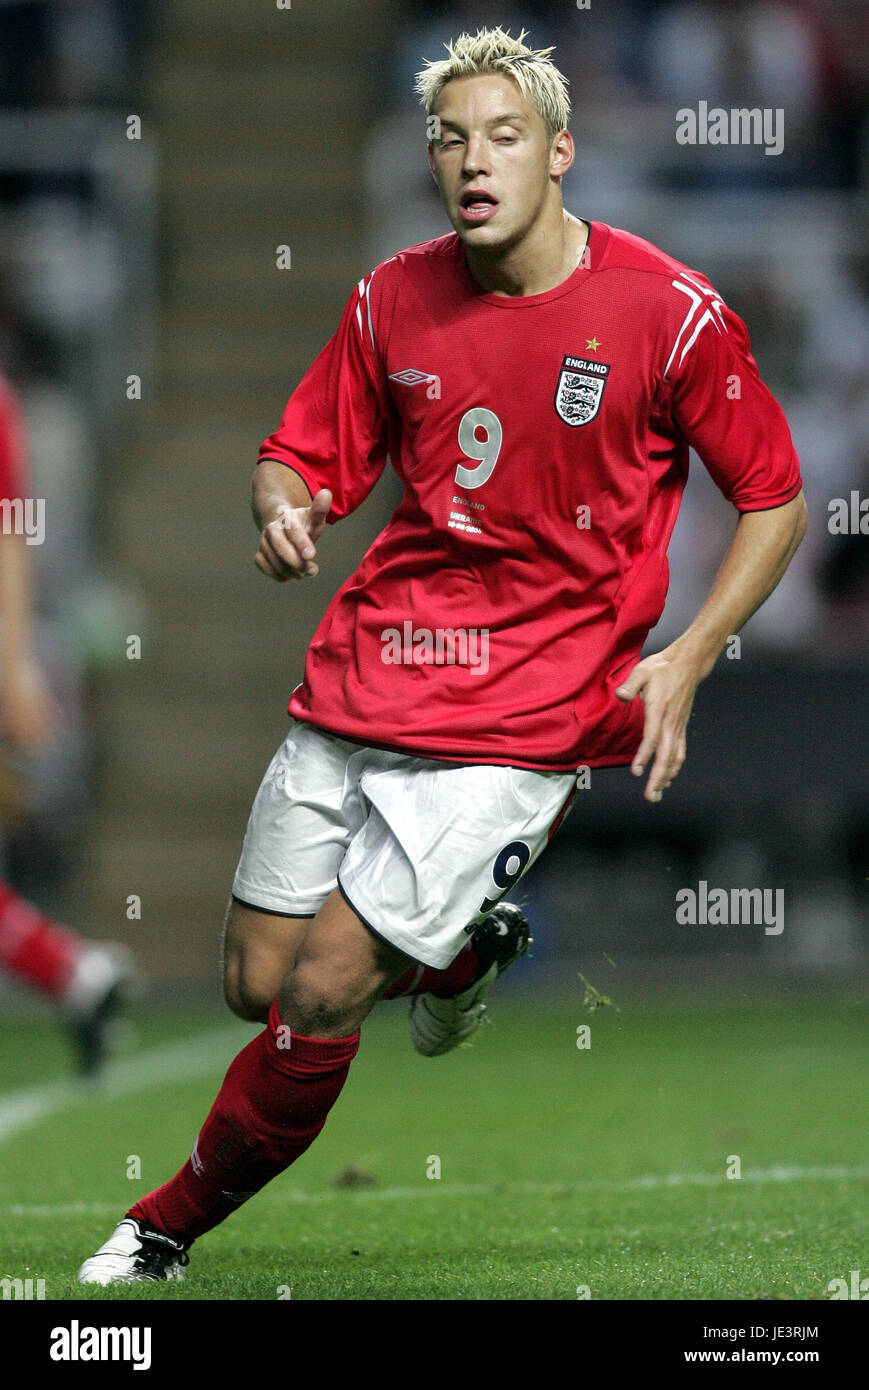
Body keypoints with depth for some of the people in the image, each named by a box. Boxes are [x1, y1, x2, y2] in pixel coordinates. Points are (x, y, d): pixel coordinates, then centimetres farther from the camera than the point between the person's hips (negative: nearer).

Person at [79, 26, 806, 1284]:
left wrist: (686, 659, -11)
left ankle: (172, 1226, 7)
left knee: (324, 993, -13)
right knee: (258, 982, 6)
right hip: (365, 666, 5)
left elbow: (776, 498, 1)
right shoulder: (395, 298, 3)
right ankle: (469, 946, 35)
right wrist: (284, 510, -13)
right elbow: (305, 457, 13)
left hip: (528, 701, -5)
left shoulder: (666, 311, -9)